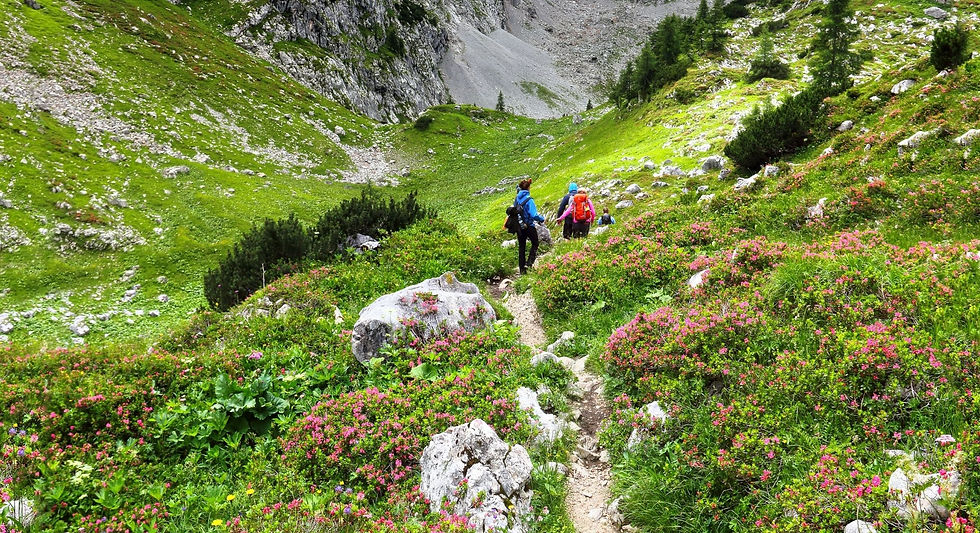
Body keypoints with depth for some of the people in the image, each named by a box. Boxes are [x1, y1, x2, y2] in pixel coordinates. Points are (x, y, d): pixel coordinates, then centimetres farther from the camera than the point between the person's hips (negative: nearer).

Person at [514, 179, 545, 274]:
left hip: (519, 226, 5)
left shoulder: (517, 198, -1)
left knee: (521, 247, 13)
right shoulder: (529, 200, -19)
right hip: (529, 226, -5)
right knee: (535, 244, 16)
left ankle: (522, 269, 16)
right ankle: (529, 263, 1)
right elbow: (534, 215, -23)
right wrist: (542, 219, -7)